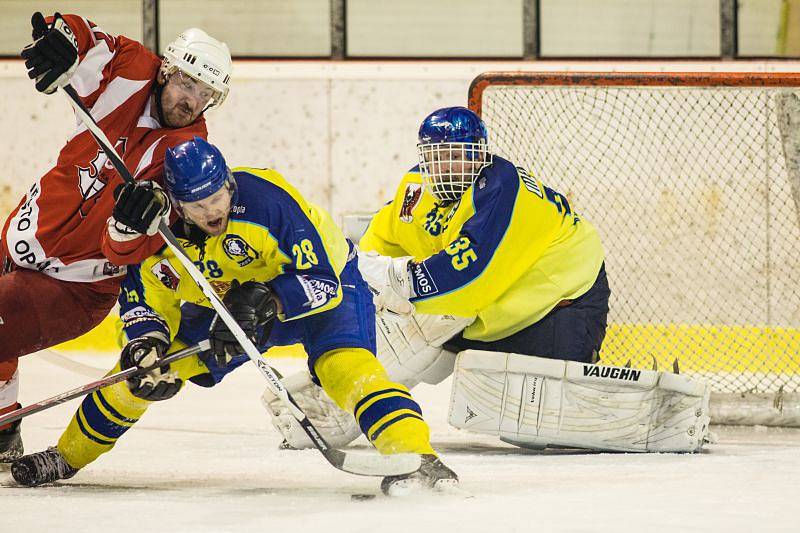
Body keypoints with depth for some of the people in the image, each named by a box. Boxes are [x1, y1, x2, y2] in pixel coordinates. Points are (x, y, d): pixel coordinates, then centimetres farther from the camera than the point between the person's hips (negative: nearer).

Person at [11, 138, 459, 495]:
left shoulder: (268, 201, -37)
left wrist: (267, 299, -48)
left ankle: (418, 457, -44)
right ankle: (67, 457, 21)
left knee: (342, 361, -35)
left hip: (324, 284, -5)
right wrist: (147, 343, -29)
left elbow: (322, 282, -35)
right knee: (142, 369, 2)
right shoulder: (161, 230, -22)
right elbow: (146, 297, -10)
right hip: (222, 301, 5)